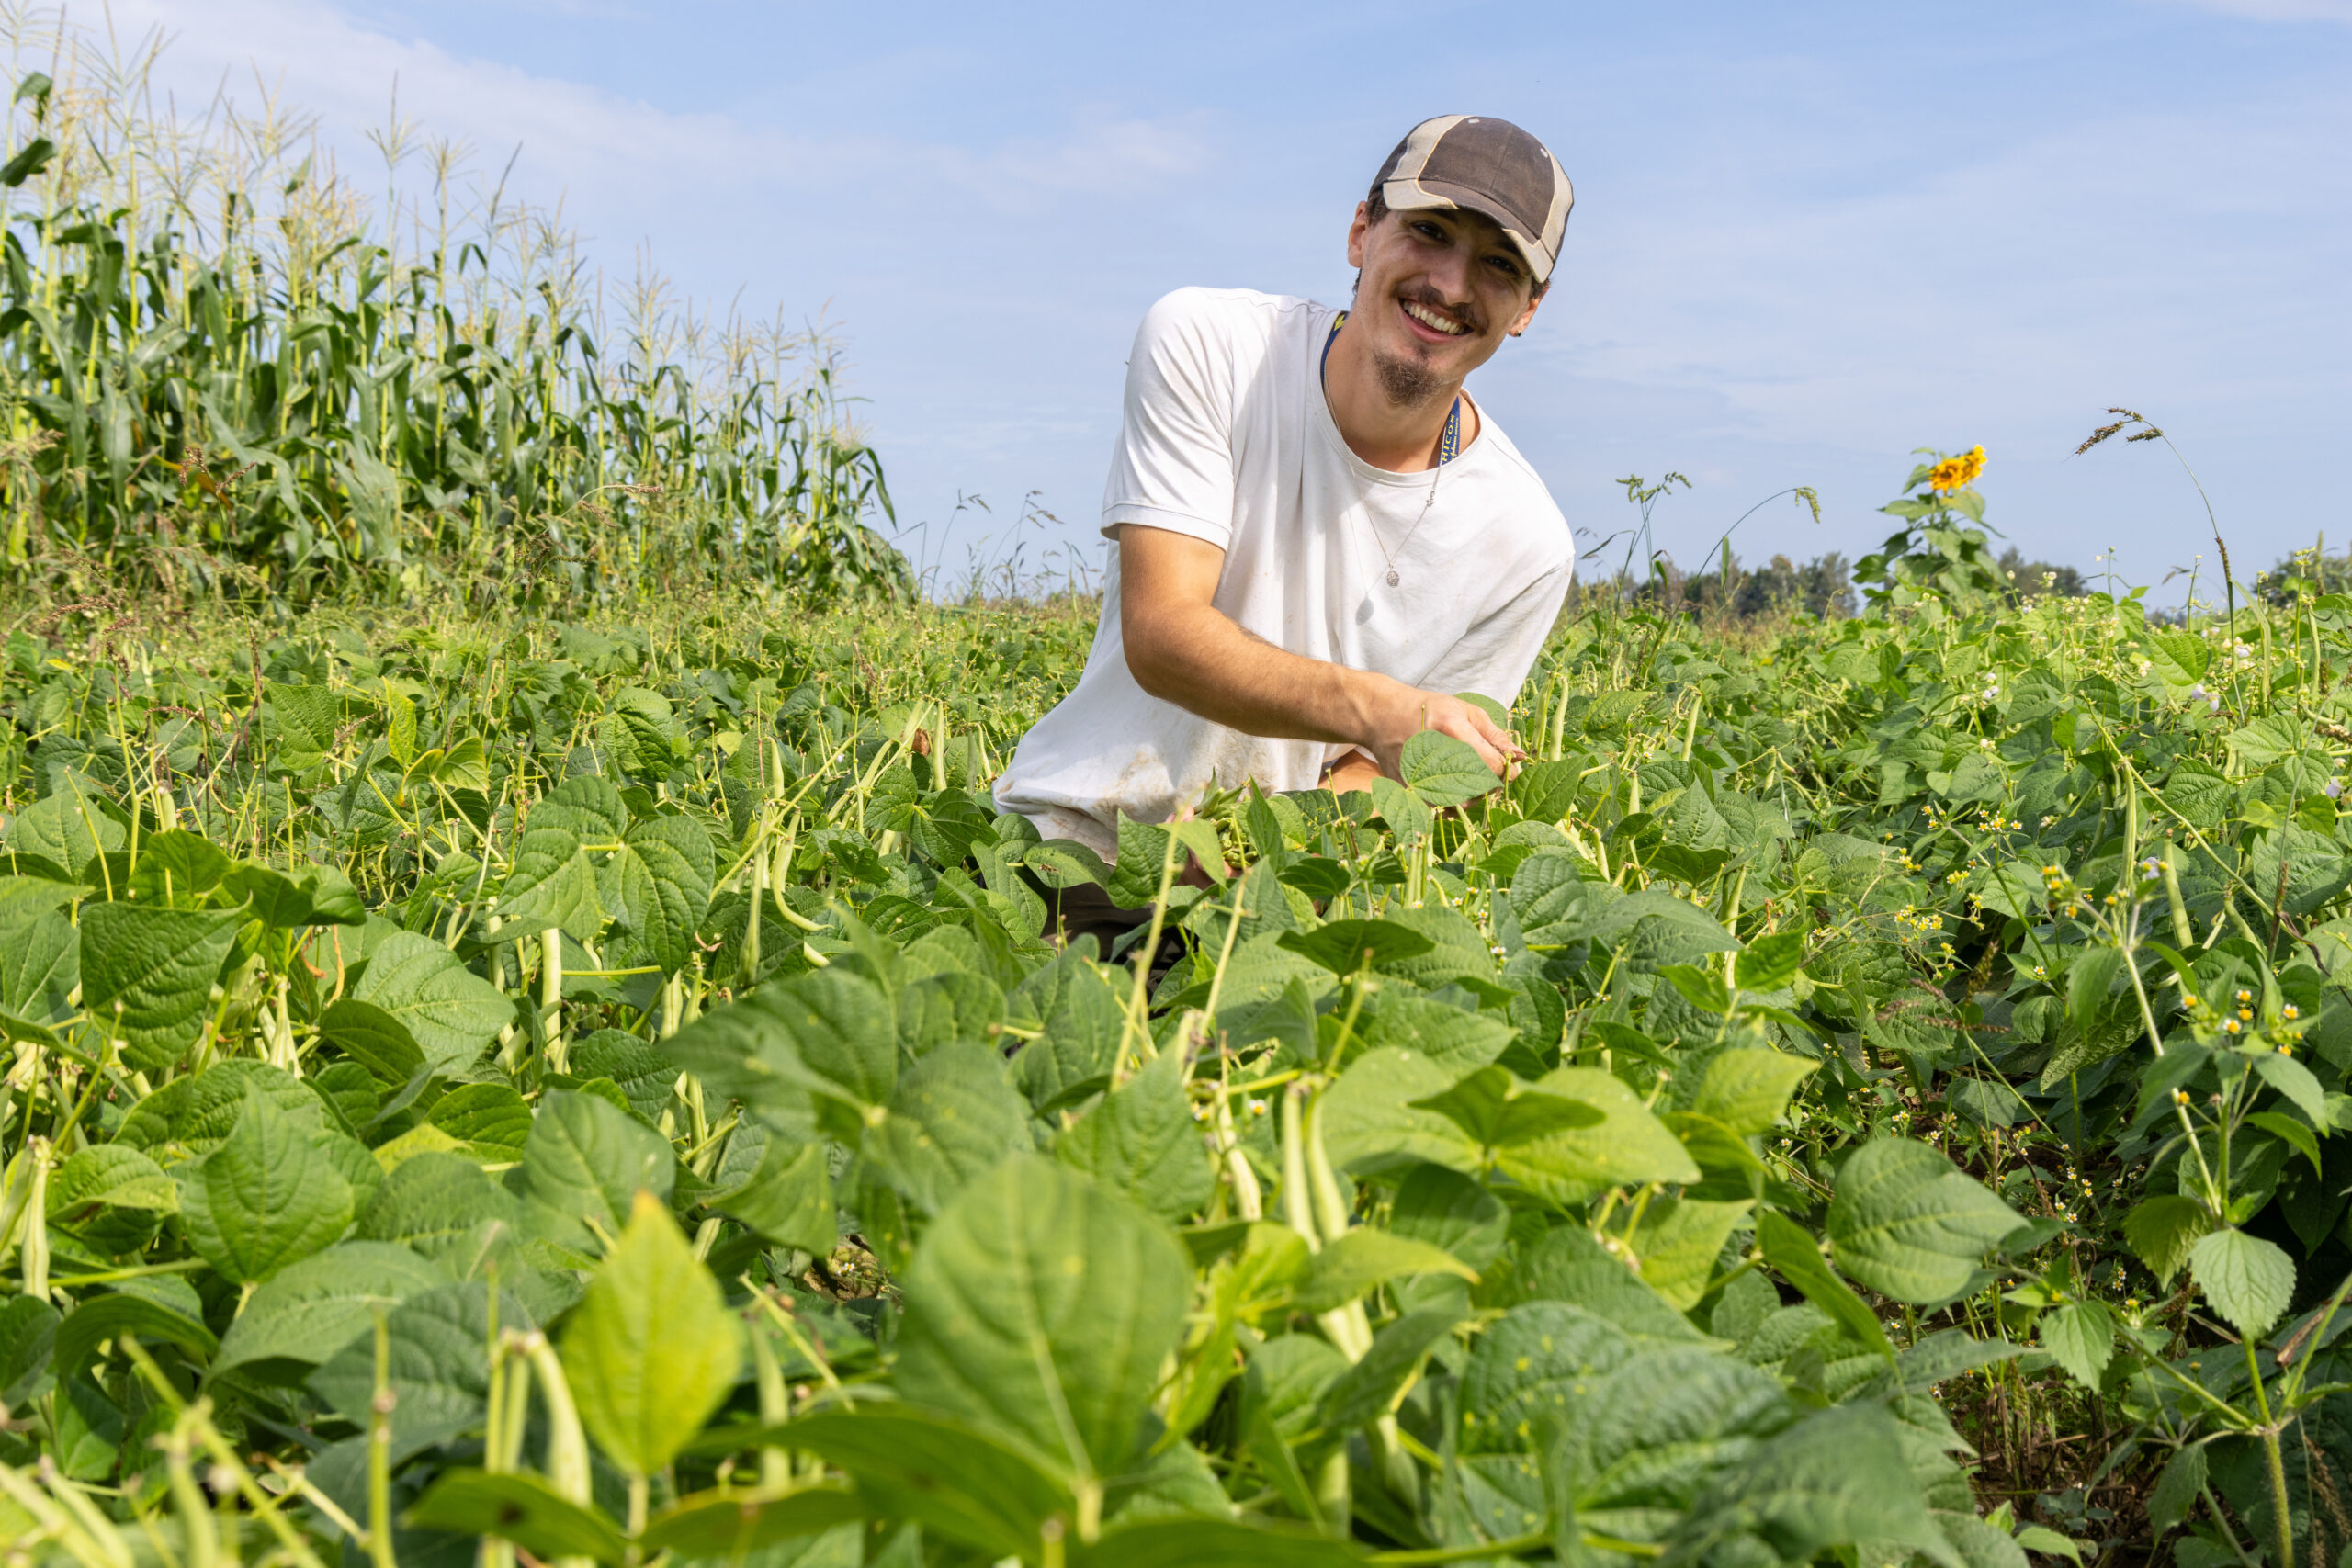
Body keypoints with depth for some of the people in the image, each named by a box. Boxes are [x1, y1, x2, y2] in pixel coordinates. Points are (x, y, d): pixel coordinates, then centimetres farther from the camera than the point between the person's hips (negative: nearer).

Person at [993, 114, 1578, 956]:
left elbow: (1381, 764, -1)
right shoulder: (1204, 344, -10)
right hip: (1063, 841, -2)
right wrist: (1375, 707, -36)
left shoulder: (1524, 545, -7)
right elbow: (1161, 634, -18)